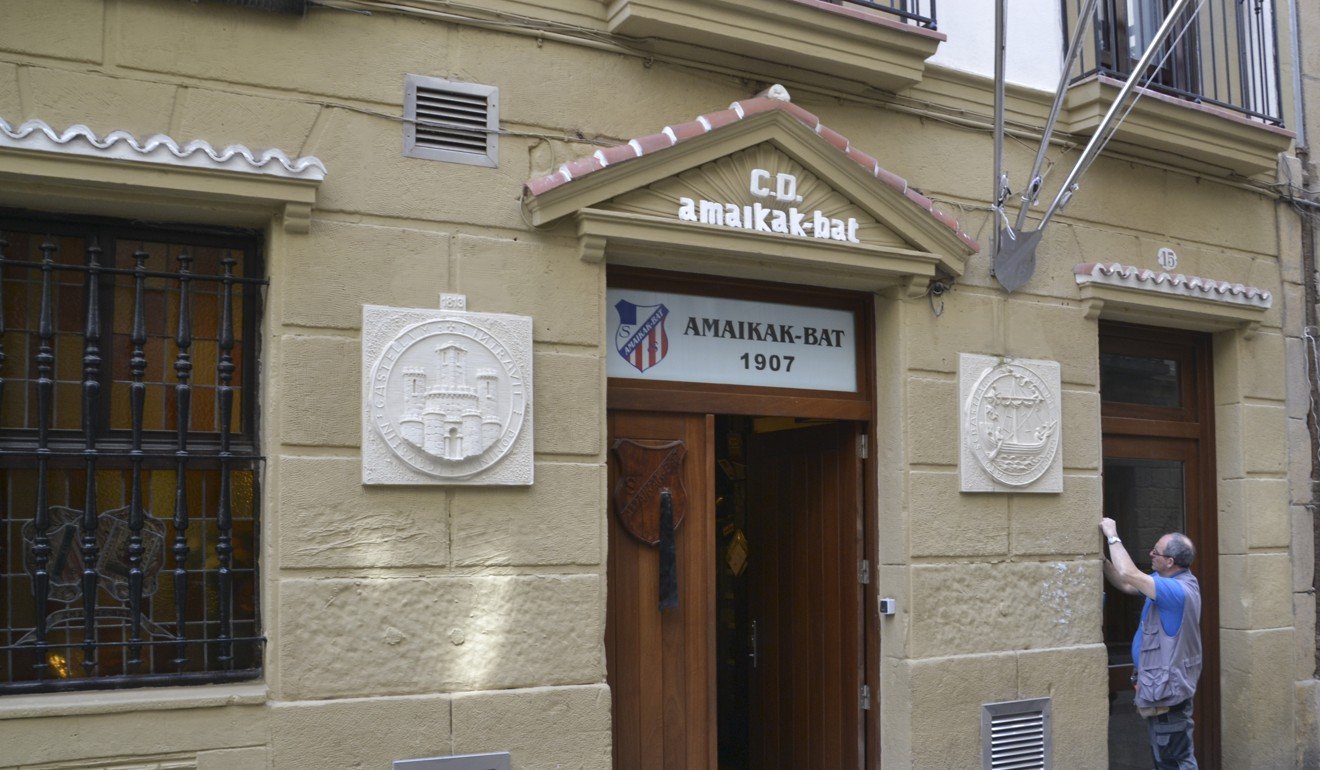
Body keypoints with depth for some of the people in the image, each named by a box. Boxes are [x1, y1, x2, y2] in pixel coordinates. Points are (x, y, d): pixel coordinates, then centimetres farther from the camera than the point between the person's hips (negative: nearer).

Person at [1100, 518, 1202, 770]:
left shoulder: (1179, 590, -26)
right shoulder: (1167, 580, 5)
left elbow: (1129, 575, -33)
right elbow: (1126, 585, 9)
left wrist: (1113, 536, -21)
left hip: (1168, 689, -10)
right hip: (1162, 686, 10)